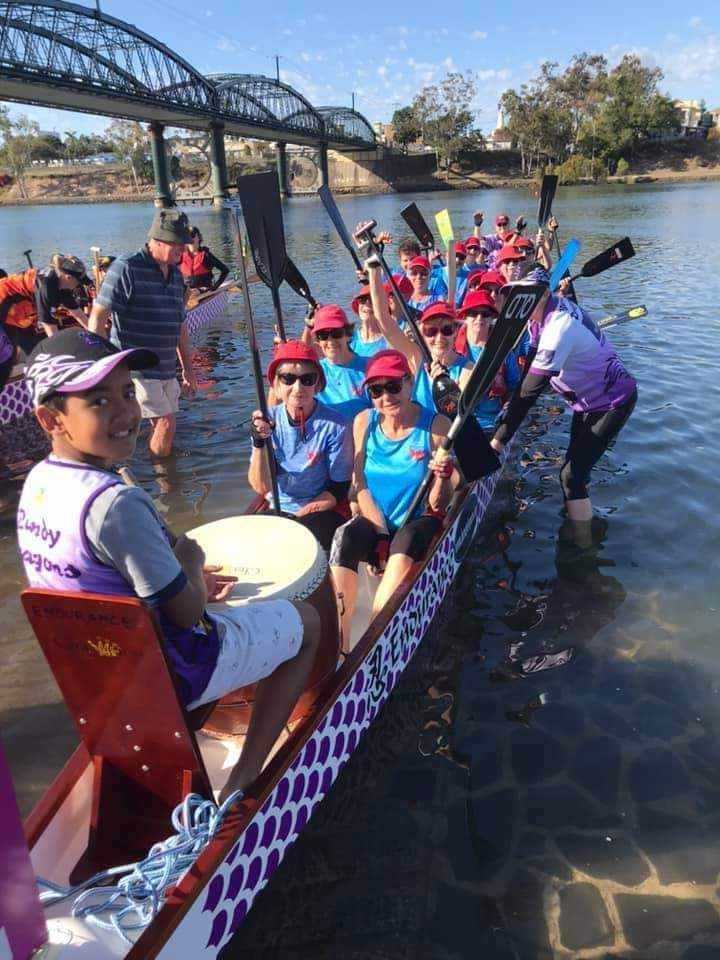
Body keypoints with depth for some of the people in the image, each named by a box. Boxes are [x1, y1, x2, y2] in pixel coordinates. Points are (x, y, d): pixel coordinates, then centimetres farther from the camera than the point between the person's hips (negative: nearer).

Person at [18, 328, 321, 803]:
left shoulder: (37, 482, -5)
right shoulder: (115, 503, -33)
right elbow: (187, 614, -24)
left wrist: (182, 578, 8)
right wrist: (191, 560, -6)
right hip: (171, 675, -8)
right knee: (305, 622, 10)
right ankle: (242, 783, 10)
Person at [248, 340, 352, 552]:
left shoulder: (334, 425, -15)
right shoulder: (269, 420, -5)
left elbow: (338, 490, -8)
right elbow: (261, 487, -9)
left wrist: (297, 517, -15)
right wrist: (259, 443, -25)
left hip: (322, 510, -4)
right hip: (277, 508, 4)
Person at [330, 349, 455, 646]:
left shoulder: (436, 426, -10)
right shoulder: (364, 422, -1)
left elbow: (438, 505, -9)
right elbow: (360, 486, -2)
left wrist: (443, 477, -31)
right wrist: (381, 537, -14)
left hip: (418, 523, -2)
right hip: (374, 521, 2)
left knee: (406, 542, -35)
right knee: (343, 538, -29)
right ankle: (338, 648, -26)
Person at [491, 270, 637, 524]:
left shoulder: (559, 326, -32)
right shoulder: (540, 314, -5)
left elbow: (531, 388, -34)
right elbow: (531, 363, 5)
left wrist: (499, 438, -31)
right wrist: (512, 402, -4)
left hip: (612, 402, -9)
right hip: (589, 399, 9)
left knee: (571, 476, -11)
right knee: (577, 467, 19)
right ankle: (584, 520, 36)